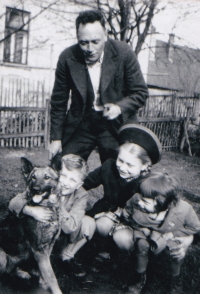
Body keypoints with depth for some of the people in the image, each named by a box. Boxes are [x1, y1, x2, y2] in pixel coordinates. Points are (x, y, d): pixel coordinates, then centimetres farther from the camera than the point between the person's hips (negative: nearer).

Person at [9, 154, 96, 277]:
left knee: (89, 223, -22)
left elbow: (70, 227, -34)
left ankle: (67, 257, -1)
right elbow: (14, 202, -29)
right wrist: (31, 210, -50)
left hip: (64, 233, 1)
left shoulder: (81, 196, -24)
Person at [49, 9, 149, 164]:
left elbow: (141, 93, -4)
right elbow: (59, 101, 0)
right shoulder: (67, 58, -10)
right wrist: (56, 138, 2)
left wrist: (120, 107, -24)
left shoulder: (124, 53, -14)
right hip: (80, 124, 1)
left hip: (115, 125, -1)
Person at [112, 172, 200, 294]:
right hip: (145, 233, 1)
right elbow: (126, 216, -7)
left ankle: (176, 281, 7)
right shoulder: (136, 201, -31)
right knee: (142, 244, -29)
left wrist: (172, 234, -19)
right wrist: (141, 228, -12)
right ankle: (140, 279, -2)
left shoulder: (184, 210, -33)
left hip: (169, 237, 0)